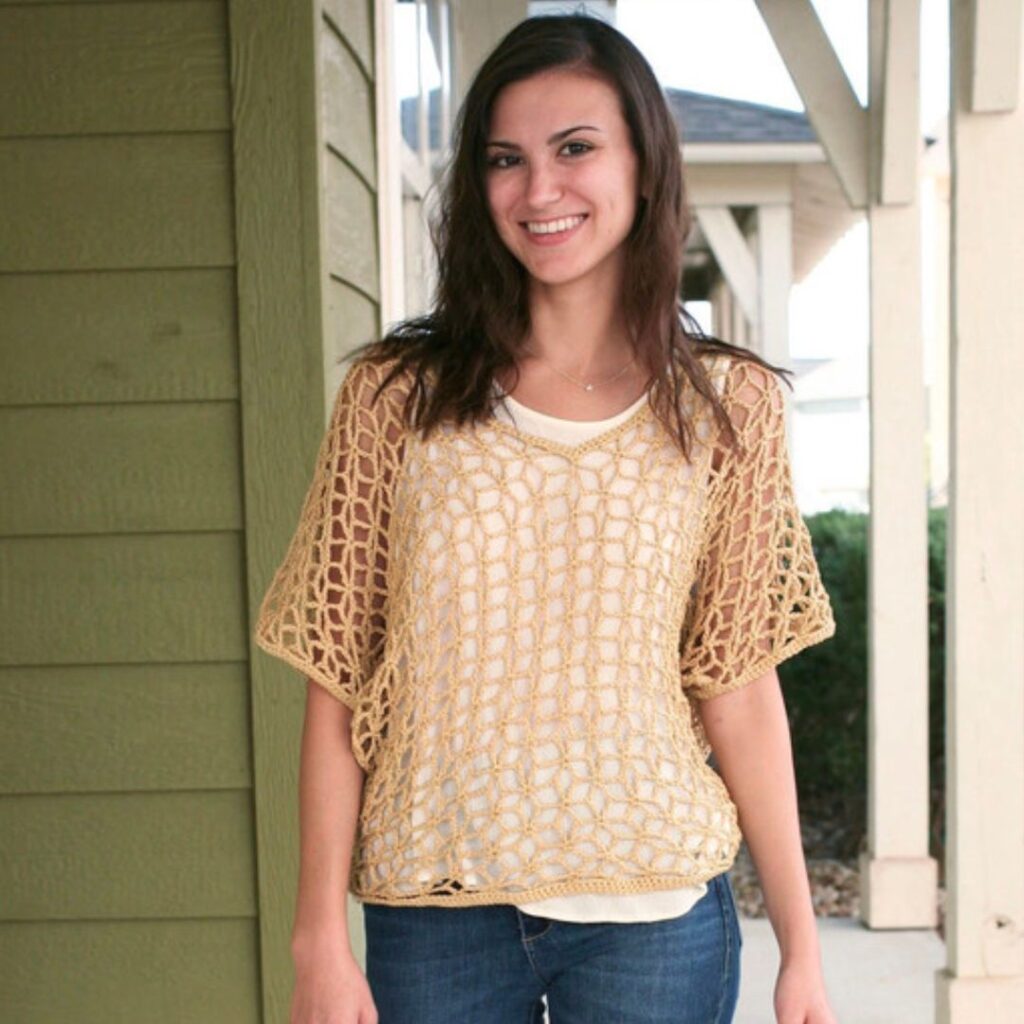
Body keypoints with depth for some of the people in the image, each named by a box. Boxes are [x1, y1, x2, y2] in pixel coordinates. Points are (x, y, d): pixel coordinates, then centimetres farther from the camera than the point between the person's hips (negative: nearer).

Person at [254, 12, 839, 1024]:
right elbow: (335, 690, -2)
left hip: (656, 911, 0)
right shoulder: (396, 394, -3)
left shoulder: (727, 405, -1)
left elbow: (740, 692, 1)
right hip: (432, 910, 0)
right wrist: (320, 938, -4)